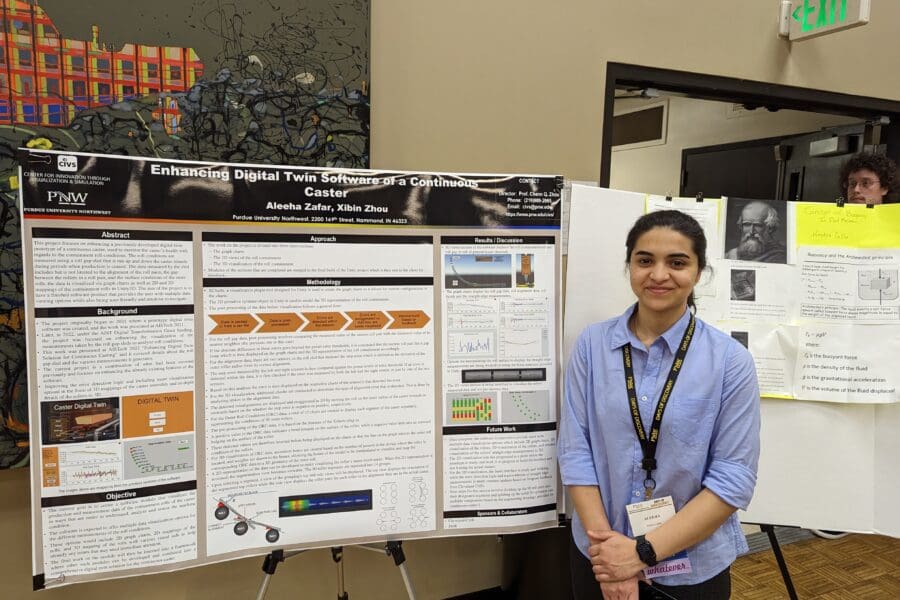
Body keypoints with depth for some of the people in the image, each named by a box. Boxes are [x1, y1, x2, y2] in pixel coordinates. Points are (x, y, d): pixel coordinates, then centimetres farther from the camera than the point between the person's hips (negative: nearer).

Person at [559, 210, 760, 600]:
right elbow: (574, 450, -6)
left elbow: (734, 478, -12)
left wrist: (644, 551, -17)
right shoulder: (591, 344, -6)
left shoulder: (730, 360, -10)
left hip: (693, 569, -1)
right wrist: (605, 547, -14)